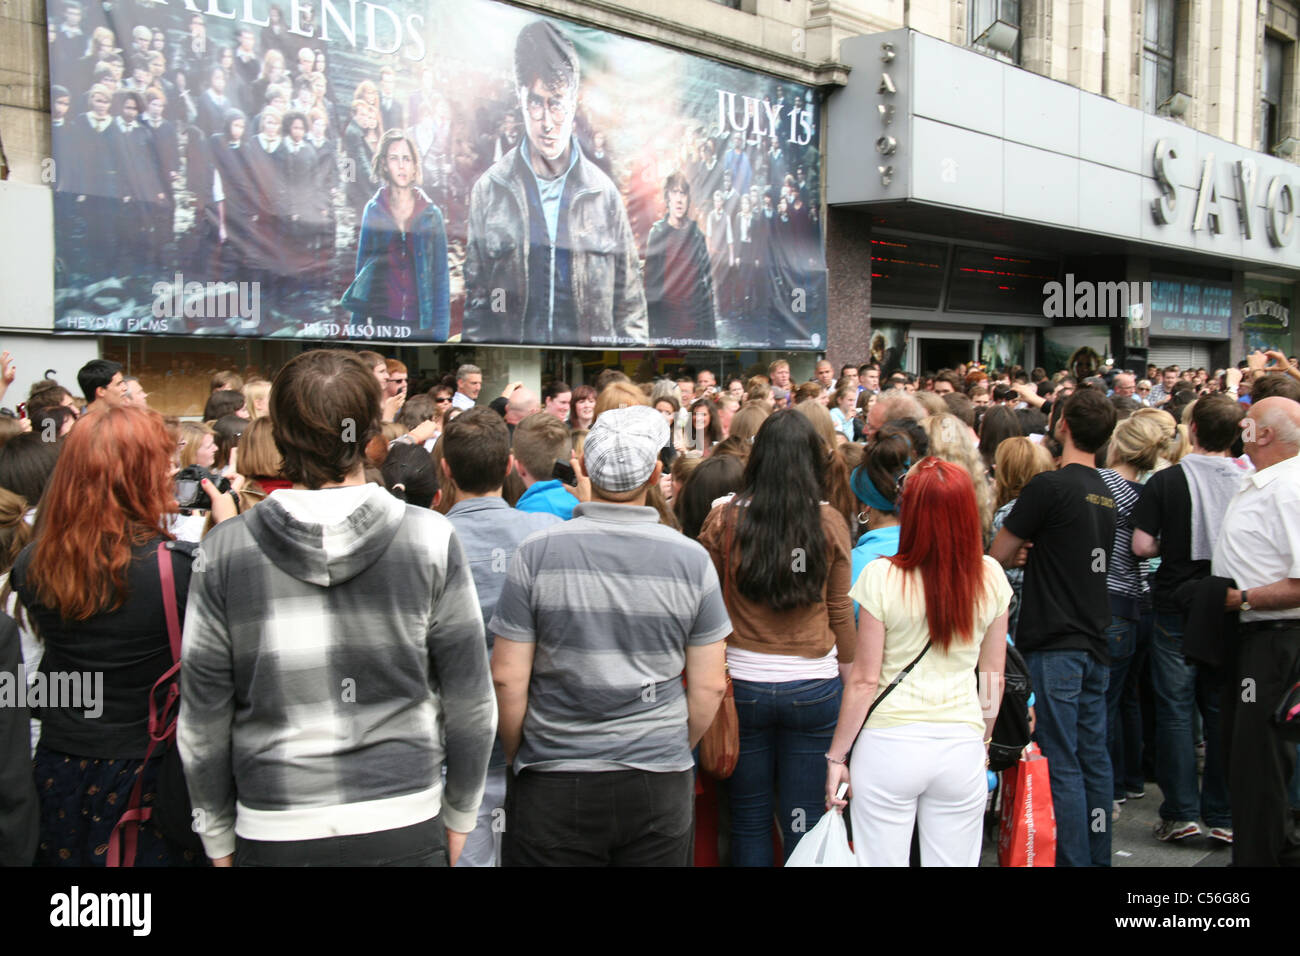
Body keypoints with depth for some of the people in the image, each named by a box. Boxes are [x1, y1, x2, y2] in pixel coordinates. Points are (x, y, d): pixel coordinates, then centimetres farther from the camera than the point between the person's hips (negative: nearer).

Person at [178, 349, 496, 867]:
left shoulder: (225, 552, -7)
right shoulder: (430, 538, -9)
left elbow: (201, 724, -1)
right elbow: (471, 703, -4)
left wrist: (220, 839, 12)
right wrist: (459, 817, 10)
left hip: (273, 835, 1)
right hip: (404, 829, 0)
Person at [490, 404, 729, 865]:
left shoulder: (537, 553, -9)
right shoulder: (692, 559, -5)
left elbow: (507, 679, -7)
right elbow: (709, 686, -1)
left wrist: (517, 757, 9)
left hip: (555, 787, -1)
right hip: (661, 786, 1)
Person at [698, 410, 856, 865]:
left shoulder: (724, 519, -6)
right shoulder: (830, 523, -5)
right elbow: (841, 613, 2)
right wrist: (848, 674, 13)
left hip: (743, 683, 0)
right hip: (813, 686, 0)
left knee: (749, 819, 13)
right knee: (803, 823, 9)